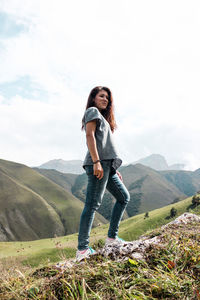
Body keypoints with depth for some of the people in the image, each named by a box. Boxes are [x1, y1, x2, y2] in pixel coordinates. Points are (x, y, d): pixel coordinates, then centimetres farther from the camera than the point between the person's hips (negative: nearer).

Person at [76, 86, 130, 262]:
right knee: (93, 204, -12)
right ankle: (82, 249, -8)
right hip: (98, 163, -10)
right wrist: (96, 162, -22)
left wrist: (114, 168, 22)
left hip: (107, 165, 10)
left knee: (124, 197, 13)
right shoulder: (92, 111, 3)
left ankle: (112, 237, 15)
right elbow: (90, 136, -12)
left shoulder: (103, 117, 30)